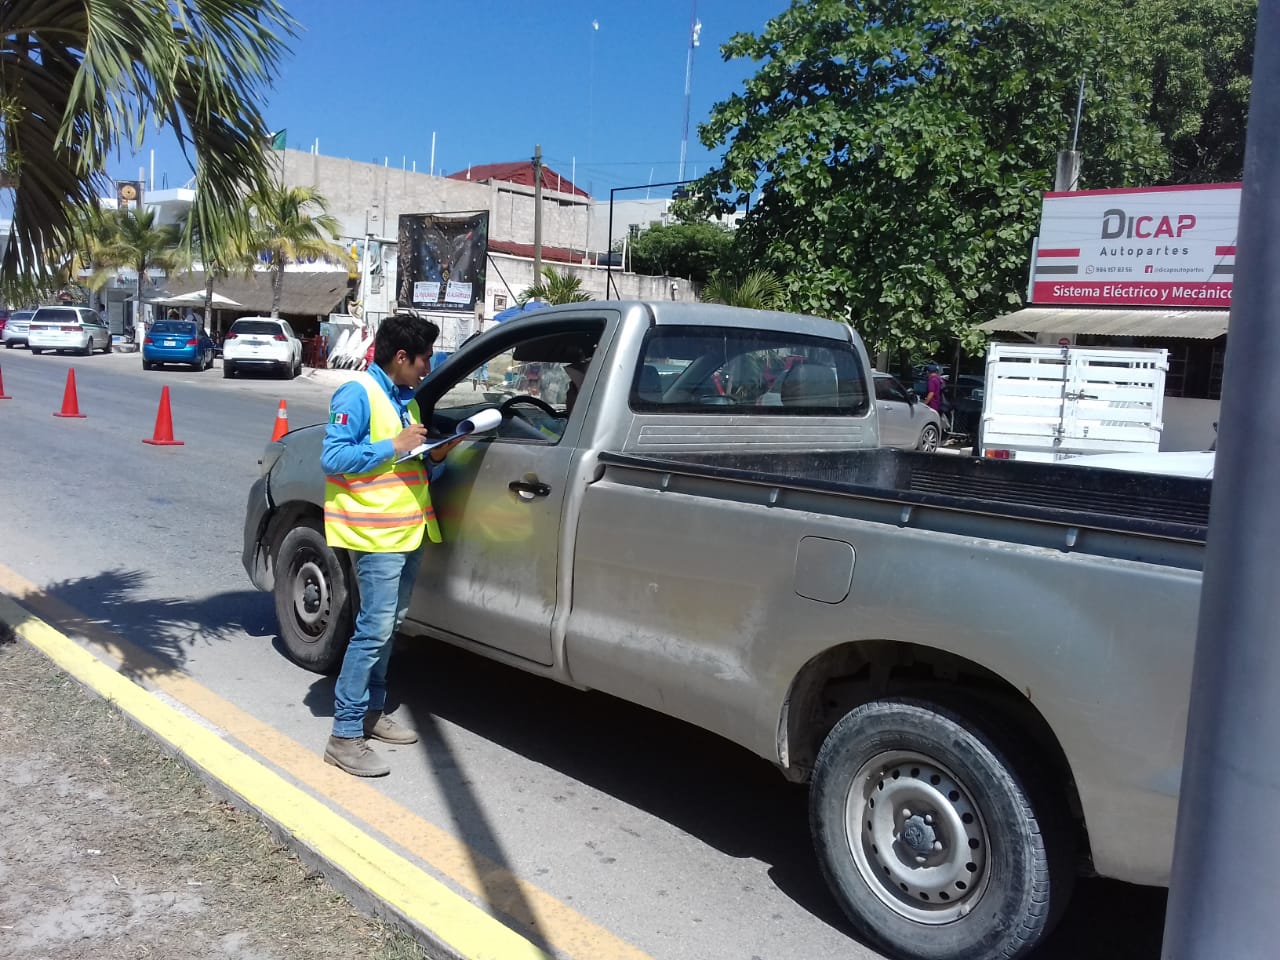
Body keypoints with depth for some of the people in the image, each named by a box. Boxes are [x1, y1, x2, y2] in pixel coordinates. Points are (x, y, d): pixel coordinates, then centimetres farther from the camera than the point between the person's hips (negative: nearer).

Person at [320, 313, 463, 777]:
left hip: (408, 530, 9)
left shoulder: (406, 399, 17)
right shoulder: (358, 394, -10)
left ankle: (372, 712, 28)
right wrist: (393, 446, -19)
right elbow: (333, 457, -18)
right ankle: (345, 736, -6)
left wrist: (436, 457, 1)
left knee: (388, 626, 16)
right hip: (375, 531, -9)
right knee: (374, 629, -11)